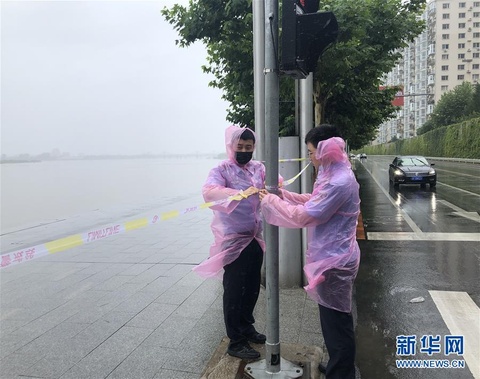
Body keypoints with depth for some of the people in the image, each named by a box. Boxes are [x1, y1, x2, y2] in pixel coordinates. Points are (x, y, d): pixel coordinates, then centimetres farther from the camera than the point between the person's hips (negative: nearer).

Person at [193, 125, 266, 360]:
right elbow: (209, 192, -30)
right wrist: (241, 193, -44)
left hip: (256, 237, 6)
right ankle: (235, 342, 16)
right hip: (234, 239, -6)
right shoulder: (222, 170, -12)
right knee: (234, 290, 3)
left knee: (252, 287, 18)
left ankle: (246, 327, 38)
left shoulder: (258, 167, 6)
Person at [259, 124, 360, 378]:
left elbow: (303, 216, -24)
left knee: (337, 323, 3)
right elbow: (311, 201, 16)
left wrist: (270, 201, -12)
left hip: (334, 261, -11)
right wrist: (281, 194, 6)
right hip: (332, 257, 11)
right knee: (333, 319, 23)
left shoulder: (339, 182, -26)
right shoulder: (334, 174, 8)